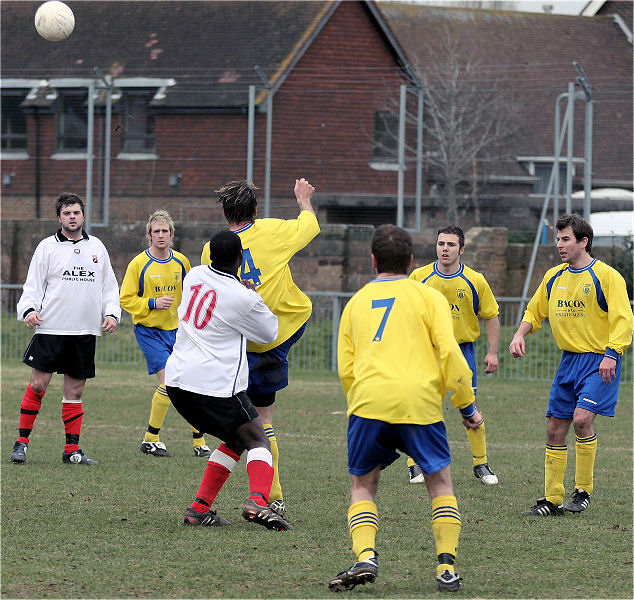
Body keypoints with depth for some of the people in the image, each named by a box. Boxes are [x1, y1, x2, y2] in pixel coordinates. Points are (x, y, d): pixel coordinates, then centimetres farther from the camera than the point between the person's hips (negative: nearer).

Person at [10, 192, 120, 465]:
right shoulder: (48, 247, 2)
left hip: (85, 331, 3)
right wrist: (29, 309, -17)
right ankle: (22, 441, 3)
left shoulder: (96, 247, 13)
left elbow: (109, 286, 18)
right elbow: (33, 285, 1)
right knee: (38, 384, -7)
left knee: (75, 390, 6)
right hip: (51, 328, -3)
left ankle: (72, 449, 10)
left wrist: (111, 313, 3)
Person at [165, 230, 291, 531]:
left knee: (235, 441, 20)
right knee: (257, 441, 1)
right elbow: (269, 333, 7)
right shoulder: (244, 299, -11)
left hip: (177, 380, 7)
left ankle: (200, 508, 12)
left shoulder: (195, 275, 6)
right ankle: (257, 501, -26)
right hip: (216, 386, -7)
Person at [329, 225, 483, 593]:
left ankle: (365, 557, -9)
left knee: (363, 485, 13)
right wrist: (468, 405, 9)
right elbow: (449, 351, 2)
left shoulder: (357, 302, 22)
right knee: (440, 481, 13)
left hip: (368, 400, 2)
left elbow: (345, 368, 16)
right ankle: (447, 566, 3)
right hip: (419, 401, -1)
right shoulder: (428, 296, 13)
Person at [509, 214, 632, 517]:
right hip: (569, 360, 7)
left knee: (582, 418, -22)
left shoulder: (606, 276, -9)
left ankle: (583, 491, -7)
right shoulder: (553, 277, 10)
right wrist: (520, 334, 4)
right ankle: (552, 499, 12)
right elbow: (535, 311, 23)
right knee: (555, 429, 4)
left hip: (600, 362, -7)